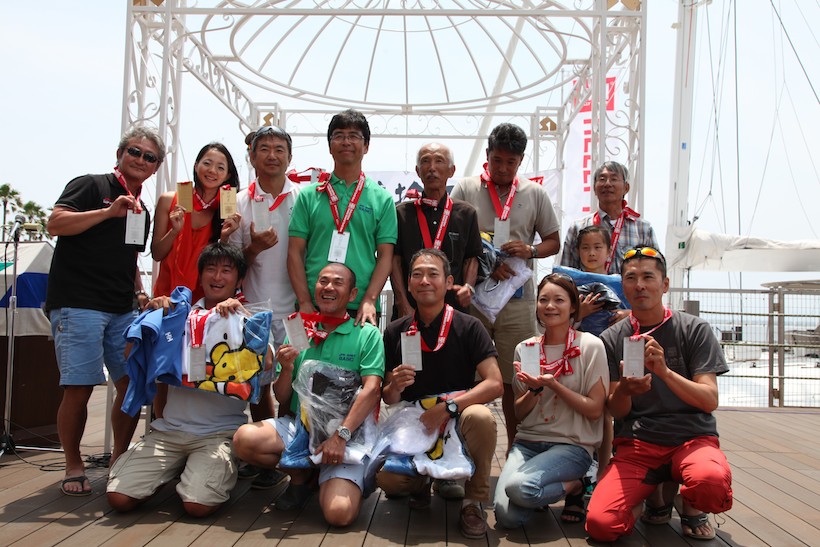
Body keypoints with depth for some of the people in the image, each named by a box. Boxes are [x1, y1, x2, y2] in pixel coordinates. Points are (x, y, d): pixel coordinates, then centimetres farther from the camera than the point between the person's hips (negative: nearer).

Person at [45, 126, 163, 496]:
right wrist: (109, 211, -19)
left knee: (133, 383, 1)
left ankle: (120, 459, 18)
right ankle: (73, 467, 10)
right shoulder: (90, 186, 1)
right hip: (77, 305, -7)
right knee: (78, 390, -8)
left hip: (122, 311, 7)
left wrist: (140, 292, 15)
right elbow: (55, 224, -14)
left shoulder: (141, 212, 22)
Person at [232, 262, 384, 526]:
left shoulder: (367, 334, 2)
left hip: (348, 434, -4)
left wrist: (341, 435, -21)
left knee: (339, 513, -25)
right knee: (244, 438, -25)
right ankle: (300, 474, 4)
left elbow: (371, 389, -11)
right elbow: (282, 399, 13)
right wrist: (287, 368, -8)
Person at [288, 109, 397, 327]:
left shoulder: (382, 198, 7)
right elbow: (295, 252, 3)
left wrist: (369, 301, -10)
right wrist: (305, 302, -7)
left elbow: (385, 256, 2)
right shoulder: (309, 195, 7)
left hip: (361, 310, 0)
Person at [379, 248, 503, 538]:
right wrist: (395, 387, -18)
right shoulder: (395, 332, 2)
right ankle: (421, 482, 13)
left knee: (481, 417, -36)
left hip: (458, 420, -1)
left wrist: (448, 407, -24)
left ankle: (473, 501, -11)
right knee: (386, 477, -27)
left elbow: (494, 384, -14)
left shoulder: (468, 327, -5)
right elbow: (388, 399, 6)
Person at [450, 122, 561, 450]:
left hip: (518, 299, 1)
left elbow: (553, 241, 15)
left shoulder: (535, 194, 10)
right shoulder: (465, 190, 4)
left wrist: (530, 251, -7)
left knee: (515, 379, 5)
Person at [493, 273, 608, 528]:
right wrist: (534, 389, -13)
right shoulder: (525, 349, 7)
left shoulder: (590, 346, -4)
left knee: (519, 486, -31)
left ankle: (573, 487, -1)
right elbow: (519, 412, 8)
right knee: (507, 516, -21)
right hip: (528, 440, 3)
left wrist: (553, 384, -19)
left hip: (572, 445, -3)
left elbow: (595, 410, -8)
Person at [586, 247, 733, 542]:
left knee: (712, 480, -37)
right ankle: (654, 495, 11)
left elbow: (710, 401, -7)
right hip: (636, 443, 1)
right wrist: (624, 390, -21)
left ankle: (690, 506, 2)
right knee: (600, 524, -22)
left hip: (692, 437, -1)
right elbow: (616, 411, 3)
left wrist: (665, 372, -24)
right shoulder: (611, 339, 6)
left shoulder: (694, 329, 1)